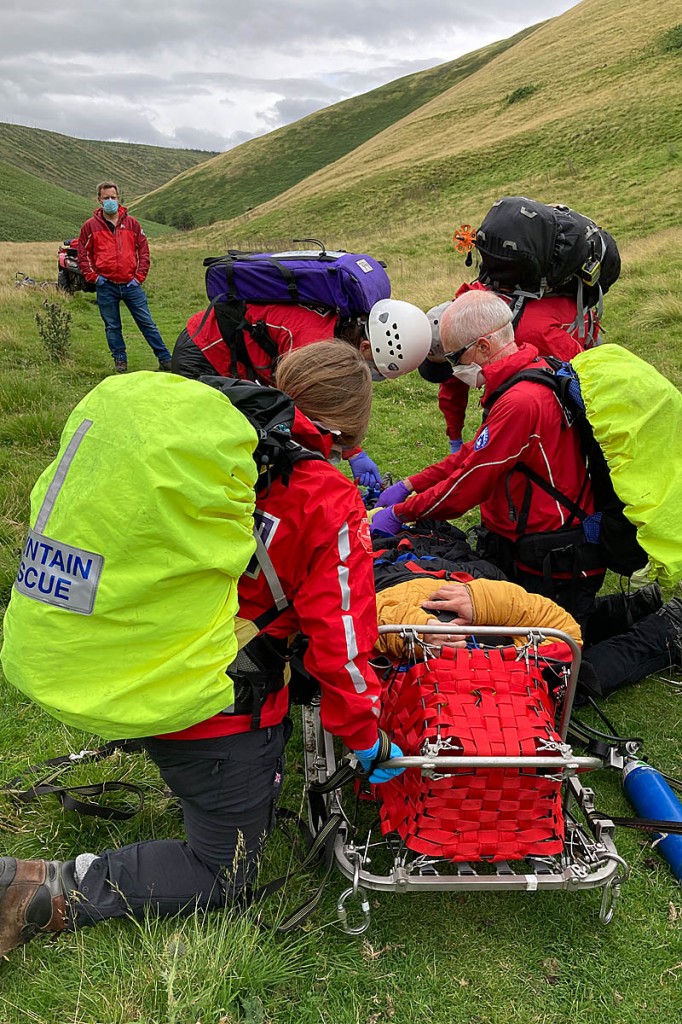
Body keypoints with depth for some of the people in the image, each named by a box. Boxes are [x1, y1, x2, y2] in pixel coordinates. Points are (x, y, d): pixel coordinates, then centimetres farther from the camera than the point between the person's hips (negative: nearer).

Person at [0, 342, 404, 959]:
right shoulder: (330, 504, -17)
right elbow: (340, 636, -14)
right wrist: (366, 736, 0)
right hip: (219, 711, -6)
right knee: (224, 879, 13)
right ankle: (50, 893, 0)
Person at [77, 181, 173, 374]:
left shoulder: (132, 223, 8)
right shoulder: (90, 226, 5)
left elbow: (143, 250, 9)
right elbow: (83, 254, 8)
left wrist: (140, 276, 0)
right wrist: (93, 277, -3)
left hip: (131, 284, 0)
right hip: (106, 287, 0)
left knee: (147, 323, 2)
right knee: (112, 327, 7)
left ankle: (165, 360, 5)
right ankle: (120, 362, 18)